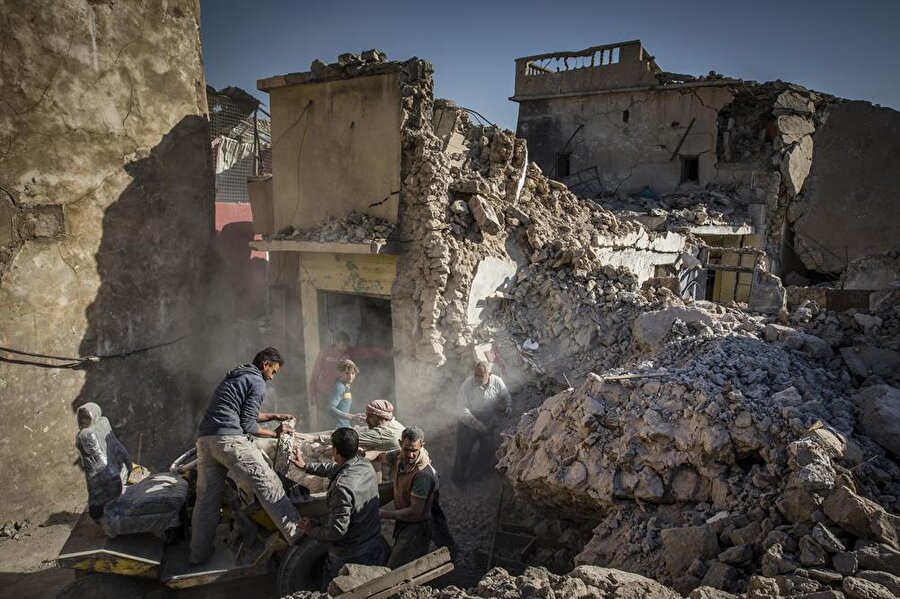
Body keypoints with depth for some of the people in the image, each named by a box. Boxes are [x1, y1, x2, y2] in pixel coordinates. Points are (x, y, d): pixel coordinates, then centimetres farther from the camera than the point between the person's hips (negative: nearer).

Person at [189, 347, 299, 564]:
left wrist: (274, 416, 35)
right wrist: (275, 433, 9)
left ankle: (199, 553, 22)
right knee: (268, 485, -8)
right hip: (229, 440, -9)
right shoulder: (257, 382, 1)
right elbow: (247, 425, -3)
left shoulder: (233, 376, 27)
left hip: (204, 440, 9)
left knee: (206, 498, 15)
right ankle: (298, 537, -11)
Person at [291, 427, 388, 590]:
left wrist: (312, 530, -10)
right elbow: (335, 469, 14)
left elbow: (336, 531, -27)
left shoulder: (342, 487, -32)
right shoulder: (365, 465, -6)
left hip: (350, 558, -7)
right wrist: (306, 467, 22)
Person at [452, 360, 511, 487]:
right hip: (468, 424, -3)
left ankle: (484, 462, 62)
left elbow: (506, 396, -1)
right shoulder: (468, 384, -30)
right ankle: (458, 478, 33)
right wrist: (476, 423, -36)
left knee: (488, 448, 28)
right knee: (463, 452, 7)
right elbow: (462, 407, -26)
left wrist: (508, 406, -23)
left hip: (488, 423, 4)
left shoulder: (497, 382, -20)